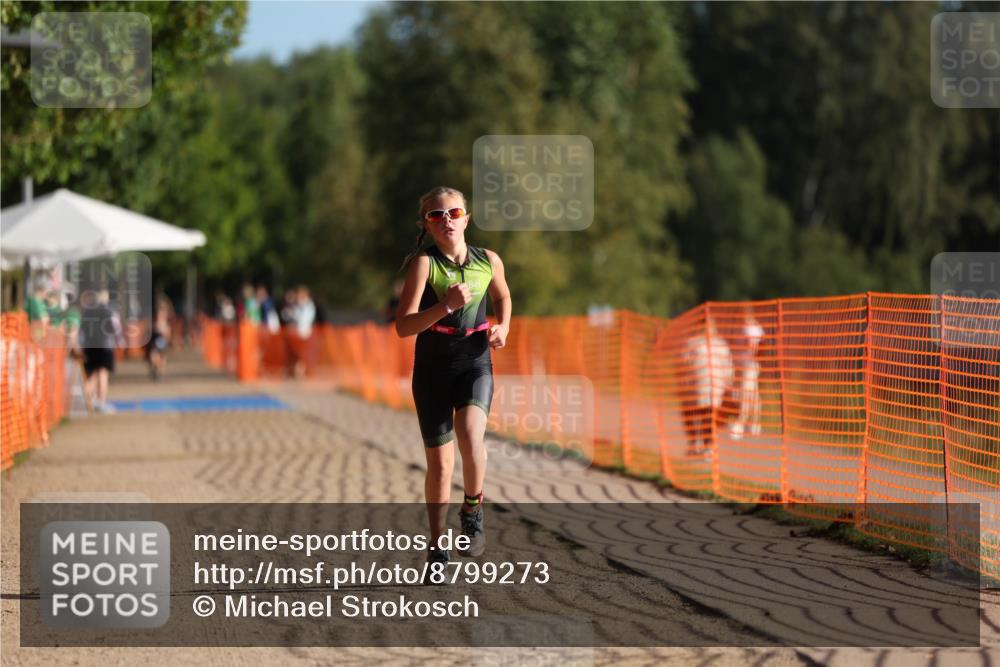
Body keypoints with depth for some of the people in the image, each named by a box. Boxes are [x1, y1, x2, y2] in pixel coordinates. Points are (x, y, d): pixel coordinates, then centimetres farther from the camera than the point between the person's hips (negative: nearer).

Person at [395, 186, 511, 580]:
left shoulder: (489, 261, 2)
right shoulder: (424, 263, -8)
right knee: (439, 462, 4)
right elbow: (404, 327, -15)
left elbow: (503, 296, 26)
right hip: (433, 366, -1)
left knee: (470, 433, -28)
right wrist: (446, 305, -27)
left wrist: (503, 327, 6)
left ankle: (472, 510, -3)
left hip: (475, 362, 1)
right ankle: (437, 546, 21)